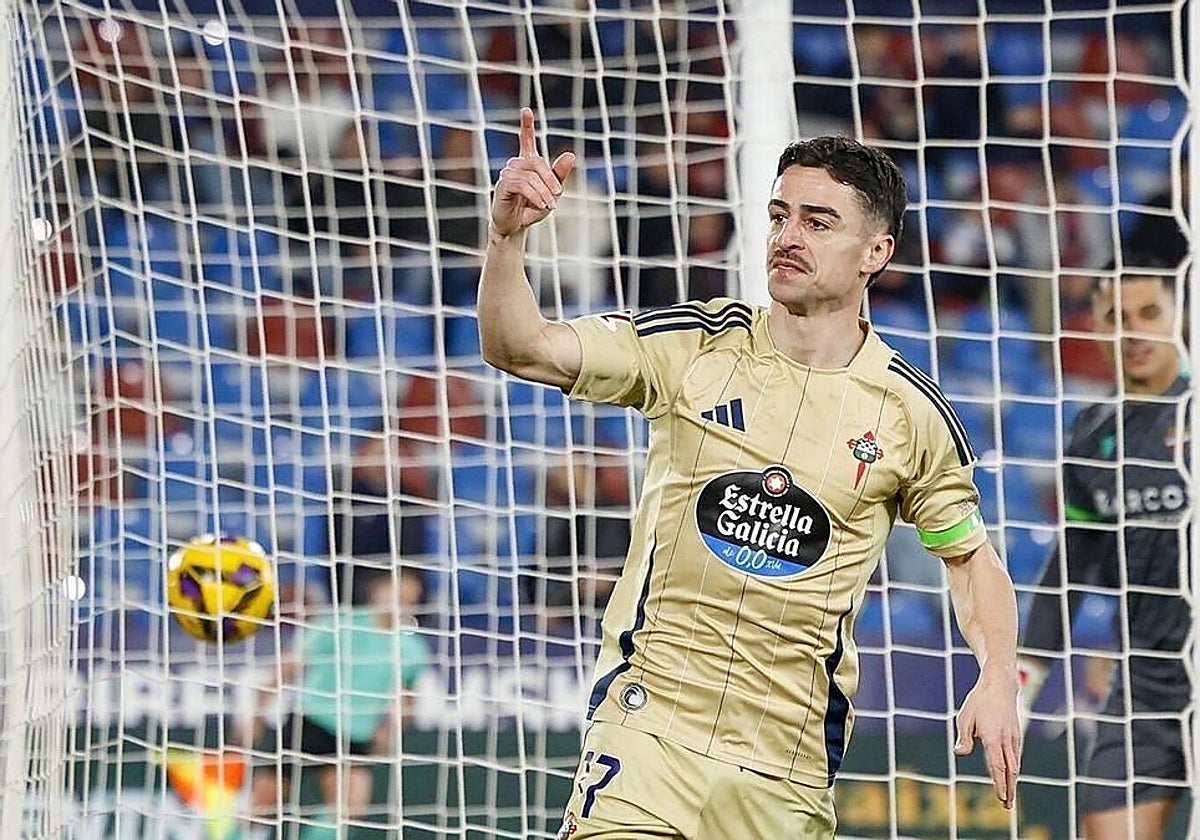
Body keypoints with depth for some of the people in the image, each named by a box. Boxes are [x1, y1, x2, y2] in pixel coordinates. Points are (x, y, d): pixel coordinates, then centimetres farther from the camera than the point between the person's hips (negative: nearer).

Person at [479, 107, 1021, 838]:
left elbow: (970, 555, 16)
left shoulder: (911, 411, 3)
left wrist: (998, 680, -1)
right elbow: (519, 348, -6)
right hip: (650, 721, -1)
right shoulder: (696, 346, 1)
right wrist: (508, 235, -24)